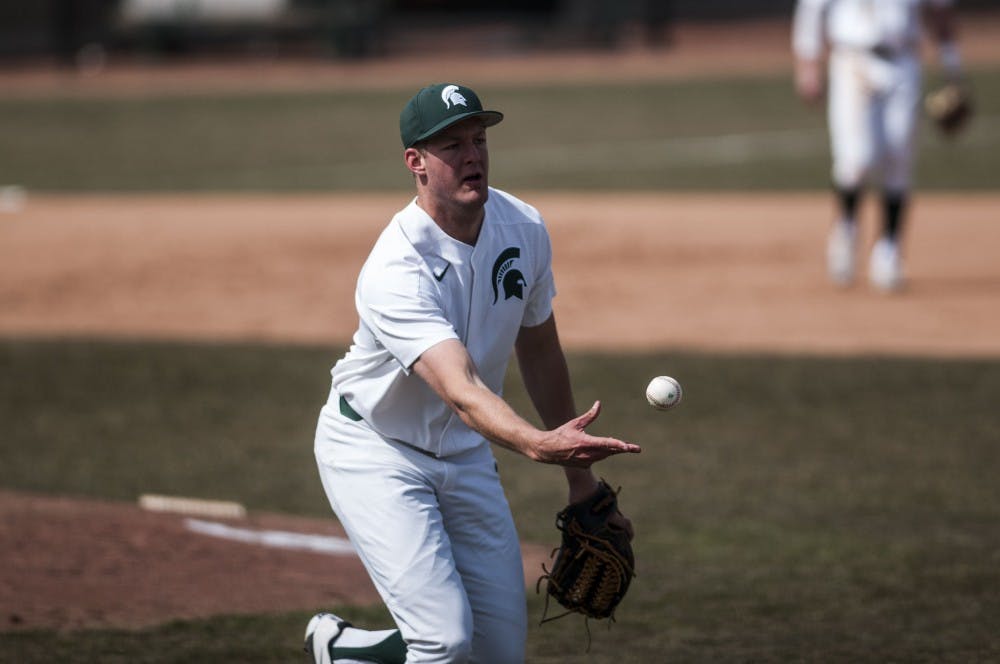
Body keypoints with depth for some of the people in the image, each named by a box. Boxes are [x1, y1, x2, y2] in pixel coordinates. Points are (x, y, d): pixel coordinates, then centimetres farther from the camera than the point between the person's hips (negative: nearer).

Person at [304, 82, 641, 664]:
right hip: (376, 451, -7)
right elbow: (461, 391, -44)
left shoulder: (523, 228, -8)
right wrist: (537, 444, -63)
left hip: (467, 455, 7)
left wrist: (580, 476, 10)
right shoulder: (397, 271, -31)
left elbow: (540, 352, 7)